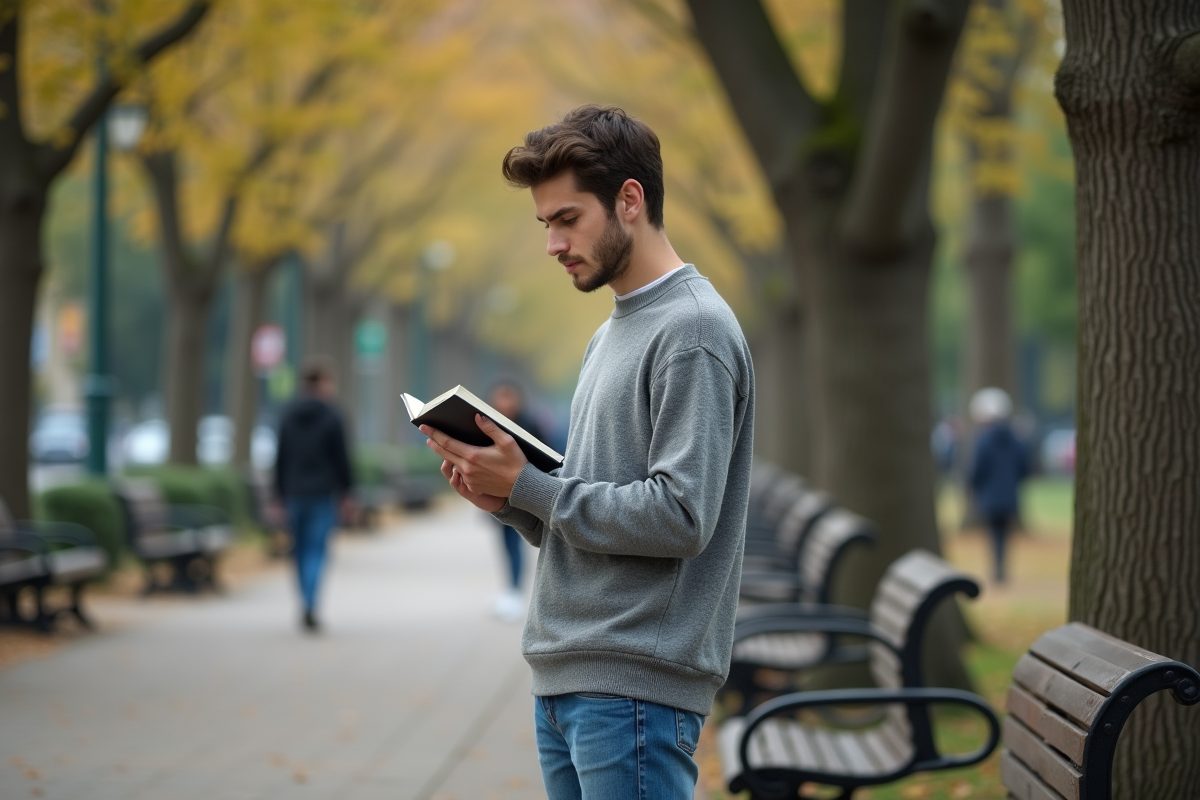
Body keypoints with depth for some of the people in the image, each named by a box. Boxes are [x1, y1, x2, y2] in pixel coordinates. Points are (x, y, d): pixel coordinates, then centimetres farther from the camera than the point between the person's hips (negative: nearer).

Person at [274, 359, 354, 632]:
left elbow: (281, 459, 6)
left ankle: (308, 606, 18)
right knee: (316, 551, -4)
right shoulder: (331, 417, -9)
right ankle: (310, 607, -17)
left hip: (295, 494, 4)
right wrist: (346, 493, -1)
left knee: (300, 550, 13)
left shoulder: (288, 416, 4)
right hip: (323, 494, -4)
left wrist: (280, 495, 12)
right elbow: (341, 458, -9)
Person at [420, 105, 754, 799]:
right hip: (564, 679, 9)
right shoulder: (611, 334, 21)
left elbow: (680, 517, -20)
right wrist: (506, 498, 2)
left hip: (636, 685, -9)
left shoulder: (693, 332, -11)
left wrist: (527, 487, -13)